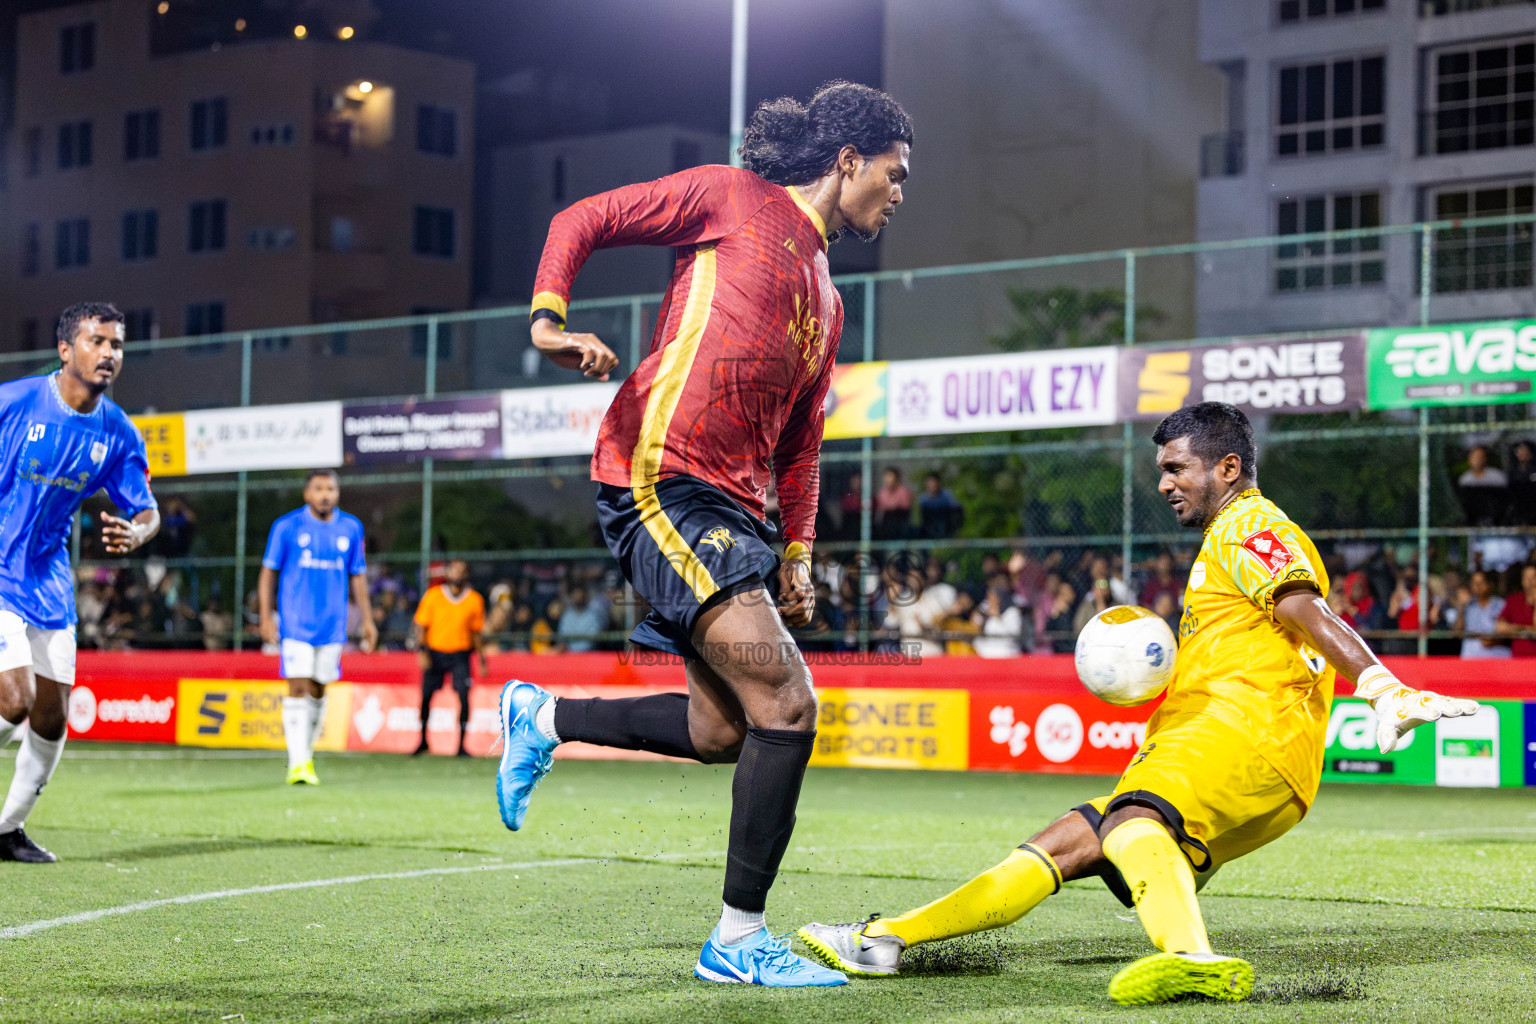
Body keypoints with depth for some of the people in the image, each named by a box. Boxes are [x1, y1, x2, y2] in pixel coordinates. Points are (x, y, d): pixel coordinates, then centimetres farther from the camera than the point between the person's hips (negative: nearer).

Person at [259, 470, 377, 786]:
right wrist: (266, 617, -6)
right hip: (295, 624, -3)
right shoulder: (287, 526, -2)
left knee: (318, 690, 11)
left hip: (332, 625, 3)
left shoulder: (351, 528, 7)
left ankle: (307, 756, 28)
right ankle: (297, 763, -14)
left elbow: (357, 577, 14)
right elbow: (268, 573, 2)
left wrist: (367, 619, 10)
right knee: (298, 687, -12)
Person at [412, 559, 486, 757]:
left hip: (461, 653, 0)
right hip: (434, 652, 0)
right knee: (426, 696, 2)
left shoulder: (475, 600, 2)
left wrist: (482, 658, 8)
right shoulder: (433, 596, -1)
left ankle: (461, 745, -6)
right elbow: (421, 625, 2)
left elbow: (476, 632, 10)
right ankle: (423, 742, 22)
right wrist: (421, 651, -9)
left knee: (464, 696, -13)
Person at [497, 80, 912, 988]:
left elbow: (800, 439, 26)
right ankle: (740, 939, -6)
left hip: (731, 508, 9)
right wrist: (550, 321, -15)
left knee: (724, 730, 10)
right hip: (664, 476, -9)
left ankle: (541, 718, 29)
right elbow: (582, 221, 1)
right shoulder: (735, 198, 1)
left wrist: (796, 552, 15)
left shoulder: (826, 296, 24)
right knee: (786, 702, -14)